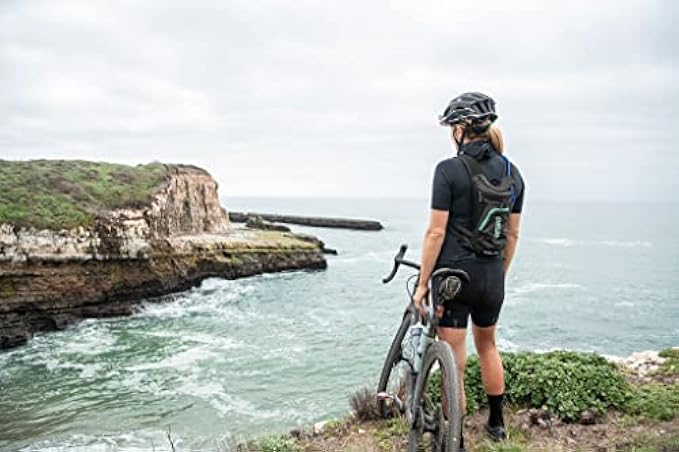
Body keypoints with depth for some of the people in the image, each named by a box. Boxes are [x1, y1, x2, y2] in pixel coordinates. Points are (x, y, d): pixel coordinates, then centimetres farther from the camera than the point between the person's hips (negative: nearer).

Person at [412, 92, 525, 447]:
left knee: (454, 363, 5)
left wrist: (422, 283, -8)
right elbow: (512, 235, 9)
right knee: (487, 345, 28)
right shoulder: (512, 173, 4)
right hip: (492, 278, 6)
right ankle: (496, 423, 40)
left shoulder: (449, 170, -14)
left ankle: (455, 441, 16)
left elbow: (436, 233, -15)